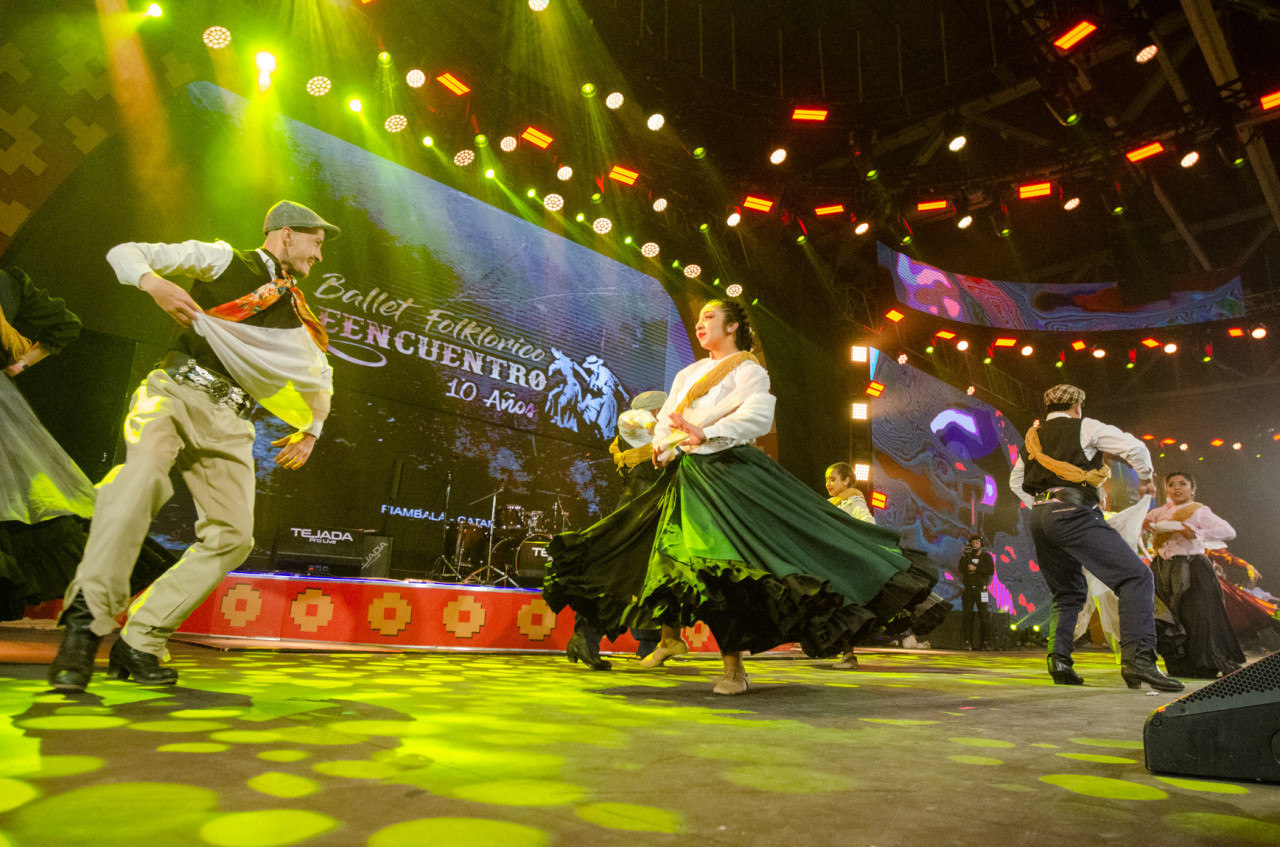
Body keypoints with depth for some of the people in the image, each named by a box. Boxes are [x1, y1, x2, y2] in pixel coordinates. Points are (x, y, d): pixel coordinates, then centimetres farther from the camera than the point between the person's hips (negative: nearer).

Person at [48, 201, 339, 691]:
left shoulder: (297, 316, 21)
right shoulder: (220, 261, 9)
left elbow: (321, 376, 33)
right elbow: (124, 254, 6)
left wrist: (311, 430, 21)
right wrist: (154, 283, -16)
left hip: (230, 423, 5)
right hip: (176, 392, -4)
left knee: (233, 536, -8)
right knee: (144, 471, -35)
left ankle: (139, 642, 0)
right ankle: (86, 621, -32)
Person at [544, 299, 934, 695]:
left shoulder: (749, 370, -2)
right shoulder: (688, 374, 19)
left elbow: (758, 416, -20)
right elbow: (664, 419, 17)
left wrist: (707, 434, -33)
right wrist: (660, 446, -5)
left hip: (730, 474, -7)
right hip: (686, 475, 7)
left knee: (723, 567, -15)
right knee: (663, 555, 12)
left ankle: (733, 666, -4)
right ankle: (670, 636, 35)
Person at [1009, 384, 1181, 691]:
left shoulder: (1032, 439, 24)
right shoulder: (1085, 427, 7)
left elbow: (1016, 481, 33)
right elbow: (1134, 447, 2)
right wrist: (1146, 478, 19)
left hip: (1039, 517, 7)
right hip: (1072, 512, -7)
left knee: (1068, 593, 18)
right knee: (1135, 576, -7)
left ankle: (1059, 661, 4)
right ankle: (1138, 658, -23)